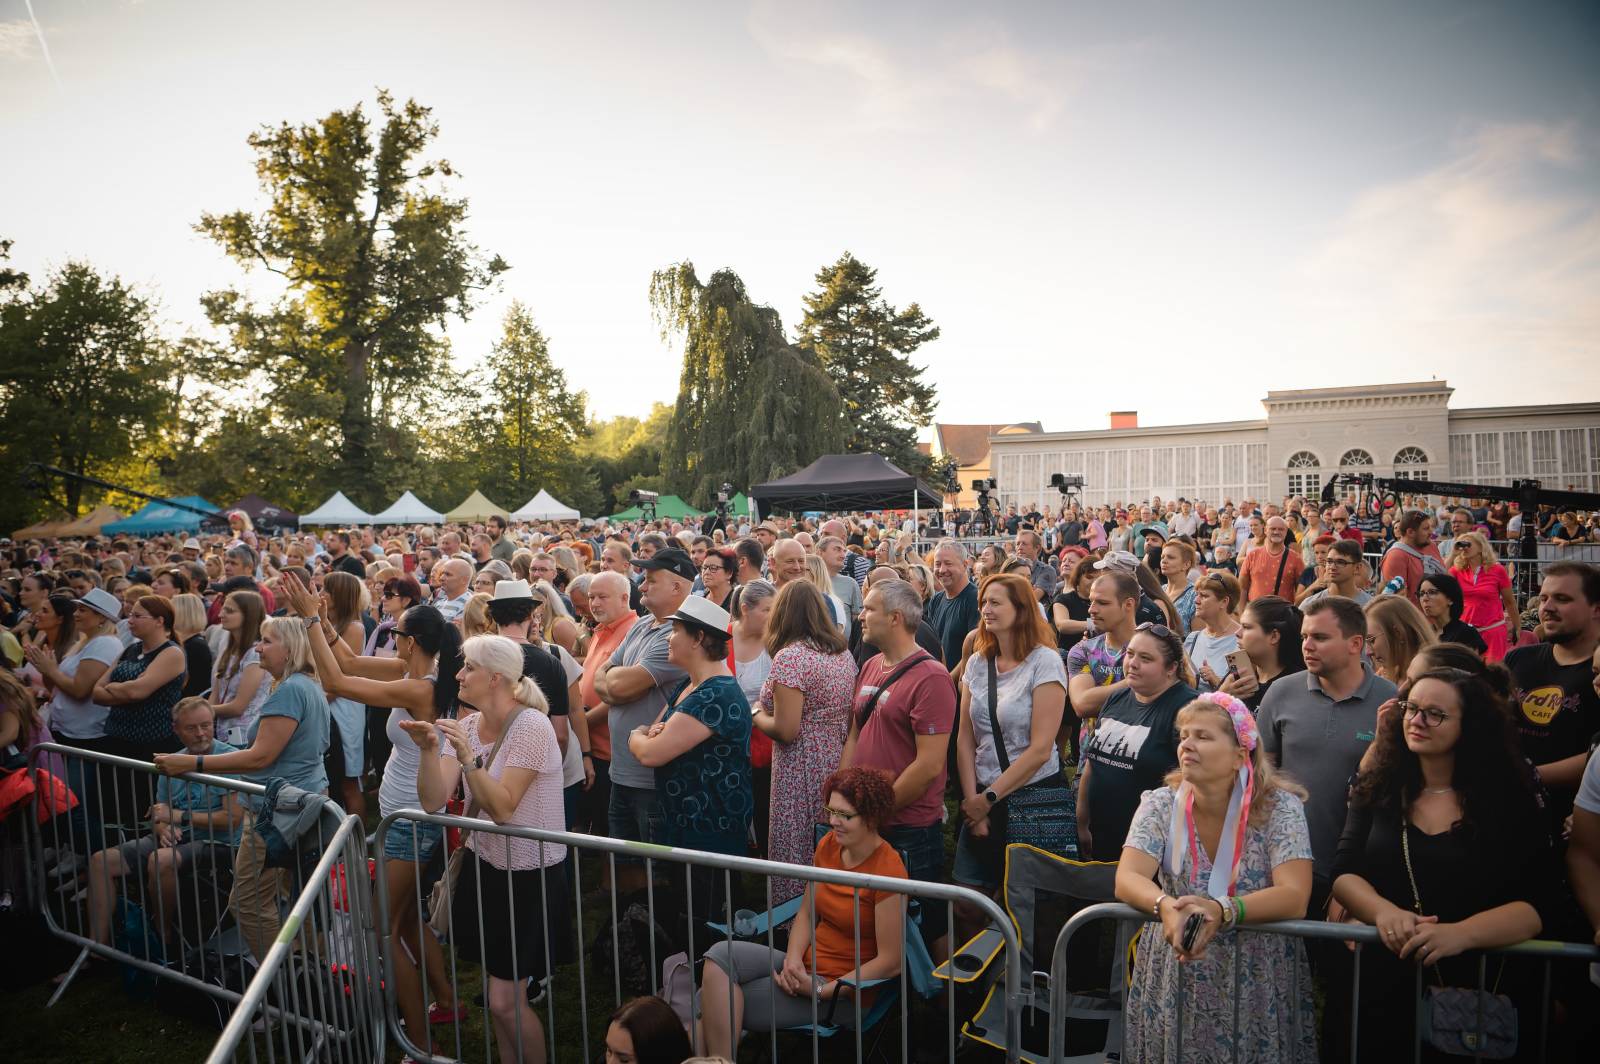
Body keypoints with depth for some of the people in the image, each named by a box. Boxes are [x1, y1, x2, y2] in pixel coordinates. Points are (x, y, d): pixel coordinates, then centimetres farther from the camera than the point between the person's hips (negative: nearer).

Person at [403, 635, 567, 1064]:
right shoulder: (465, 727, 1)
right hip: (484, 866, 7)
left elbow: (503, 808, -24)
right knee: (497, 992, 16)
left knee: (504, 1001, -3)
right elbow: (432, 801, -7)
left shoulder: (531, 727, -20)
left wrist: (467, 755, -31)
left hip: (528, 874, -6)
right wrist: (428, 750, -21)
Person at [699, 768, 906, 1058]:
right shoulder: (828, 845, 2)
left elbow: (890, 962, -16)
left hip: (844, 990, -7)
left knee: (723, 1008, -18)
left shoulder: (888, 870, -18)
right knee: (721, 954, -17)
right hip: (806, 967, 7)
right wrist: (794, 959, -9)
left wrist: (820, 990, -17)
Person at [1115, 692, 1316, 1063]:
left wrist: (1221, 912, -33)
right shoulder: (1160, 804, -4)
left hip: (1259, 982, -1)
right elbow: (1127, 879, -13)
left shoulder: (1280, 807, -8)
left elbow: (1294, 897, -18)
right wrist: (1166, 906, -34)